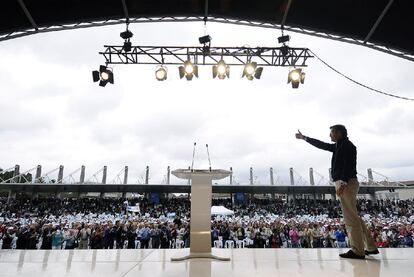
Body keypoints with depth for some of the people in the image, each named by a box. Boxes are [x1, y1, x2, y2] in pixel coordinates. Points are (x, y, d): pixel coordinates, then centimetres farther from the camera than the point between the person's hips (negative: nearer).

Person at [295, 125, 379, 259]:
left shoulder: (347, 145, -8)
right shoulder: (339, 146, 20)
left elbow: (349, 166, -18)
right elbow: (322, 145, 27)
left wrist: (343, 183, -25)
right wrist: (304, 138, 31)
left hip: (347, 183, -10)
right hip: (346, 183, 10)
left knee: (351, 218, -7)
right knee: (354, 218, 13)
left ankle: (357, 251, -2)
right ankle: (371, 247, 21)